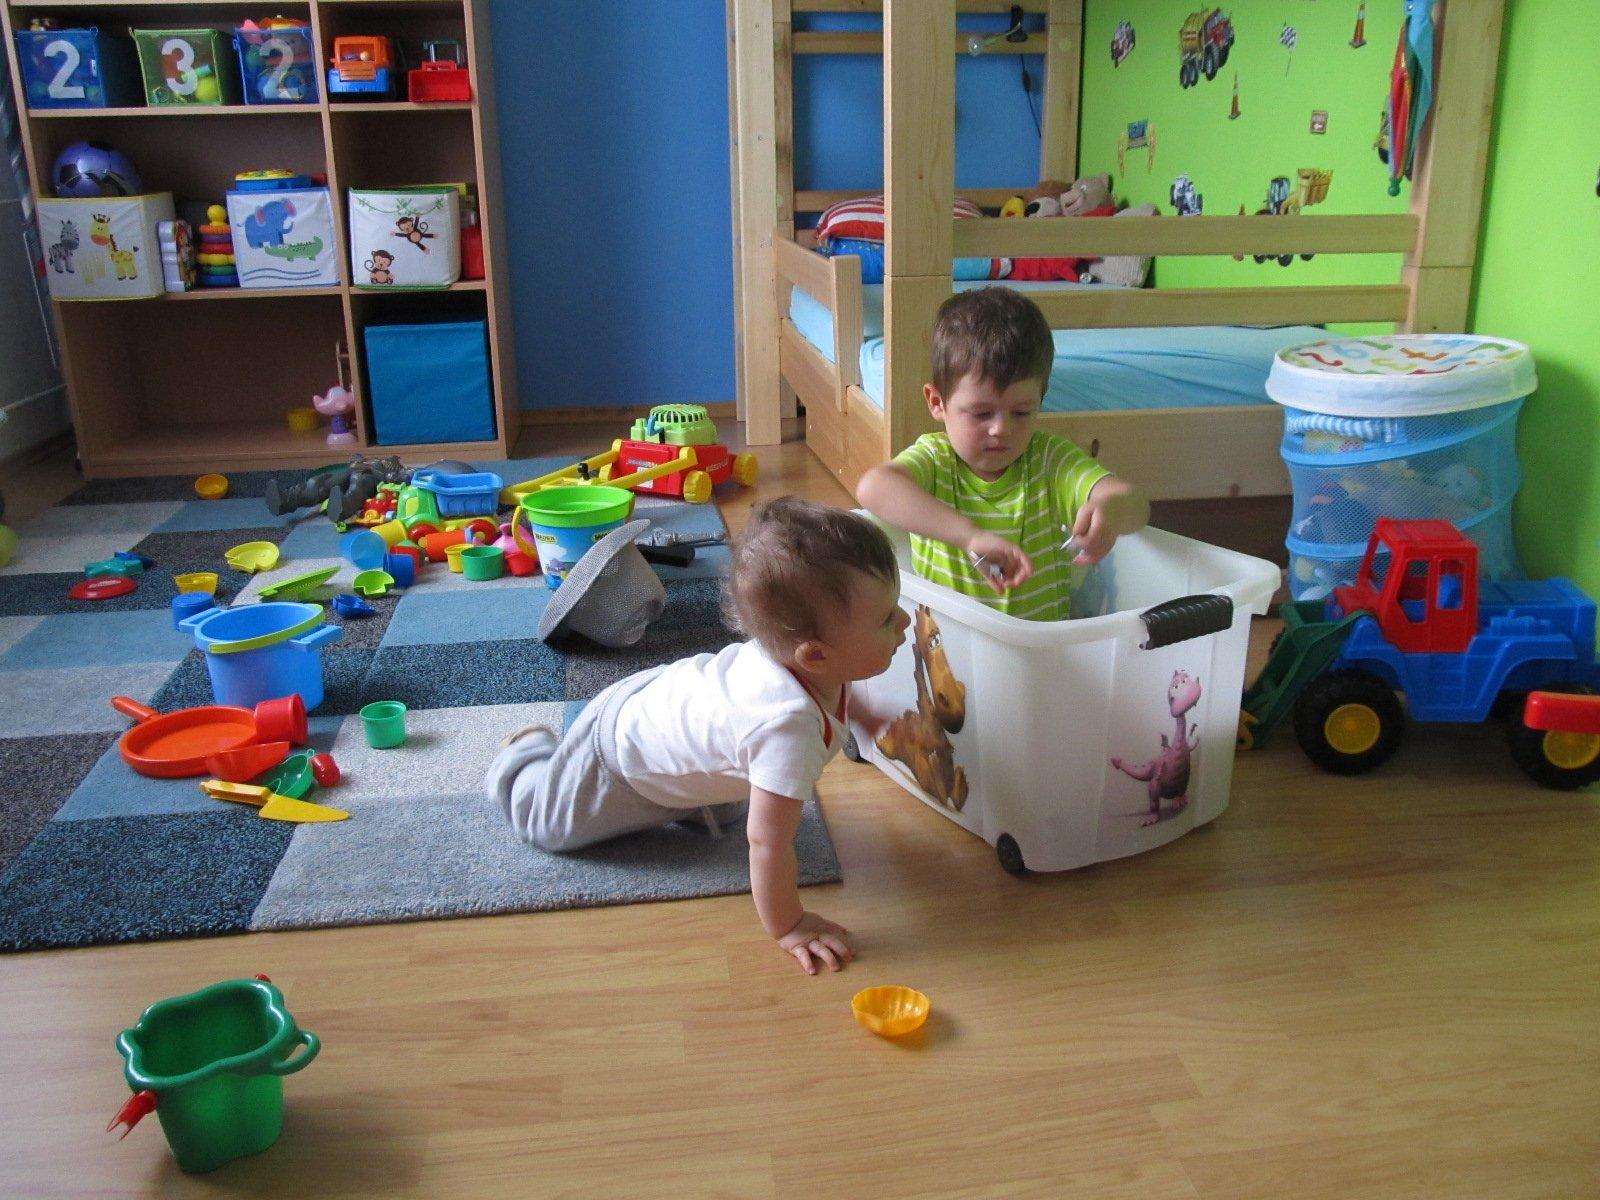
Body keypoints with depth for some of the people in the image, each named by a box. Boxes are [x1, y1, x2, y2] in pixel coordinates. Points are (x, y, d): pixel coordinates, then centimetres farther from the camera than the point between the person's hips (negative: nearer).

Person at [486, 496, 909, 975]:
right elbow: (767, 842, -41)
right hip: (620, 752, -6)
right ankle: (526, 753, 46)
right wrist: (788, 928, -29)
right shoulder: (788, 726, -48)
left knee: (725, 811, 34)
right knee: (546, 823, 23)